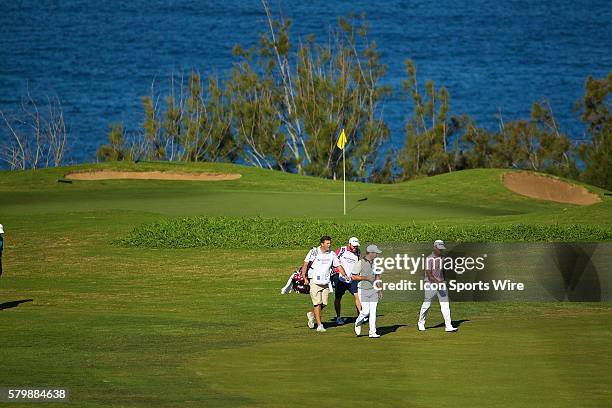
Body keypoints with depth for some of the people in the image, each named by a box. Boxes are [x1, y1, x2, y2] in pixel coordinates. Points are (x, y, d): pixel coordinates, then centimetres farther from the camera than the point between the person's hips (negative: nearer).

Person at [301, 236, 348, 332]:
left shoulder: (331, 254, 3)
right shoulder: (314, 252, -10)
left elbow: (338, 265, 8)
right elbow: (305, 265, -7)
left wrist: (344, 275, -8)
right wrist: (304, 278, -14)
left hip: (325, 283, 5)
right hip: (314, 282, -5)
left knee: (324, 303, 4)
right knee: (317, 303, -7)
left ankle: (312, 314, 31)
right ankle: (319, 325, -3)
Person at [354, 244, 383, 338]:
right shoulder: (361, 263, -10)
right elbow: (354, 277, -9)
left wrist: (380, 290, 14)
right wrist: (366, 278, -18)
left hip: (373, 290, 5)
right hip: (363, 291, -5)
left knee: (373, 311, -1)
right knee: (366, 311, -10)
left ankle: (372, 332, 1)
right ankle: (358, 323, 20)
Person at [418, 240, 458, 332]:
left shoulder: (442, 258, 9)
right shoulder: (429, 259, -12)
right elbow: (429, 274, -19)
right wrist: (437, 282, -30)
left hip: (441, 283, 5)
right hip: (431, 284, -5)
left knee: (445, 305, -5)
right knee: (427, 304, 7)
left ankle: (448, 326, -9)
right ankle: (421, 323, 27)